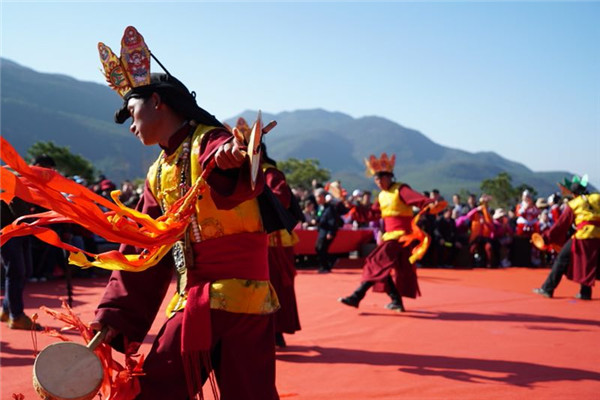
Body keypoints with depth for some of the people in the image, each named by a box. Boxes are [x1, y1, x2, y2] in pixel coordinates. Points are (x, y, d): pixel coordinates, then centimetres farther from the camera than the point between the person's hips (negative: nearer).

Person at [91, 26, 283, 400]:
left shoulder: (210, 142, -8)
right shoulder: (158, 175, 16)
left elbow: (243, 184, -32)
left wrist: (228, 166, -56)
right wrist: (112, 323, 9)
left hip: (240, 296, -8)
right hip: (192, 303, 8)